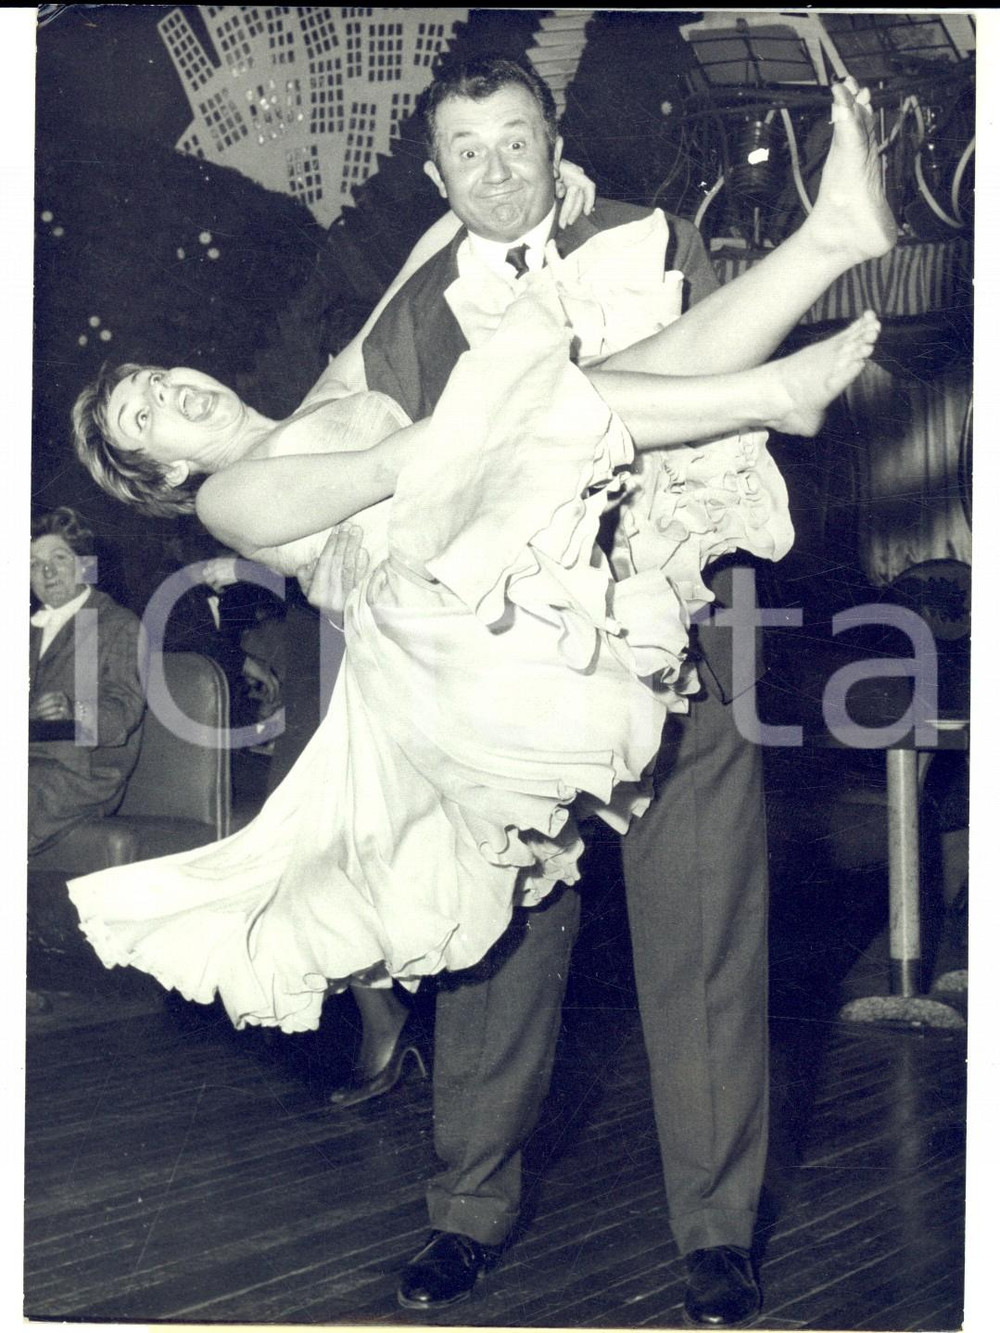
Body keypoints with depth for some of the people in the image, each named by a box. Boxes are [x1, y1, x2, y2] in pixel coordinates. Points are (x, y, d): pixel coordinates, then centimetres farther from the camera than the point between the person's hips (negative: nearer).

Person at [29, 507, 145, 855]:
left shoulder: (120, 626, 3)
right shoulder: (36, 627, 25)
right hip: (32, 761, 6)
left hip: (81, 776, -6)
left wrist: (74, 712, -29)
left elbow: (123, 713, -9)